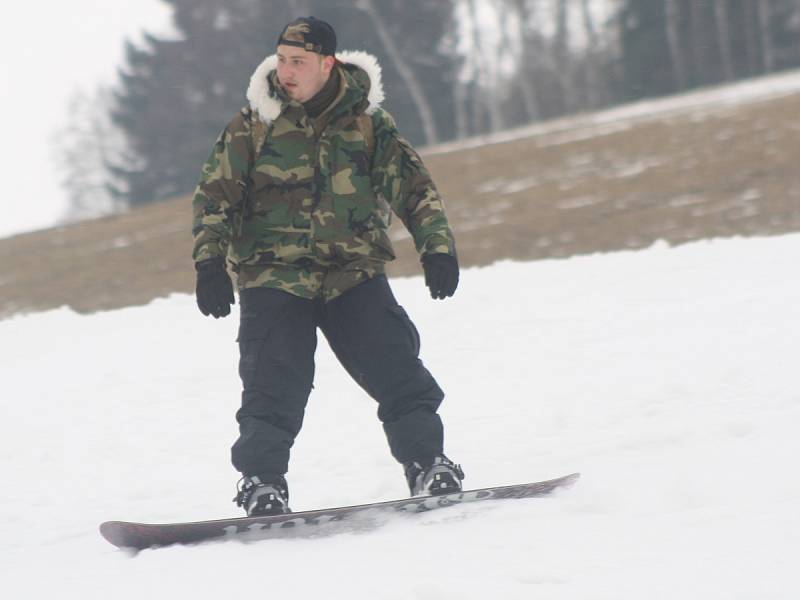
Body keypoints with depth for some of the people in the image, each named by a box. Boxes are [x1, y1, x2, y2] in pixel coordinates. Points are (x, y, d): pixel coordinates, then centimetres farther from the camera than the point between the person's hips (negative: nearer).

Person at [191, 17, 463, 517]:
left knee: (395, 365, -9)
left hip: (354, 273, 1)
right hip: (274, 274, -1)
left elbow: (414, 186, 8)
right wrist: (210, 263, -6)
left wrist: (437, 246, -3)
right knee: (275, 382, -13)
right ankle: (261, 479, -4)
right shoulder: (254, 124, 2)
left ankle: (427, 462, 2)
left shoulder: (368, 122, 4)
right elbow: (216, 196, 4)